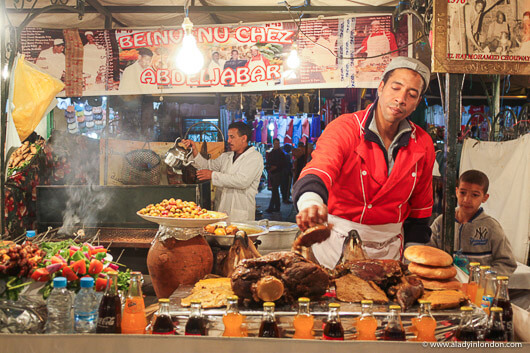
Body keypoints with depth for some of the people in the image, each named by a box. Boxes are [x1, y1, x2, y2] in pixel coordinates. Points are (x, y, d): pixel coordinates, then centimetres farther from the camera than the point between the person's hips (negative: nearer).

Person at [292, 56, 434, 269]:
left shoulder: (423, 145, 0)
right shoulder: (344, 128, -14)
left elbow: (420, 207, 9)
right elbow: (319, 170, -32)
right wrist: (311, 203, -54)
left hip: (389, 246, 3)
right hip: (339, 239, -3)